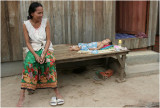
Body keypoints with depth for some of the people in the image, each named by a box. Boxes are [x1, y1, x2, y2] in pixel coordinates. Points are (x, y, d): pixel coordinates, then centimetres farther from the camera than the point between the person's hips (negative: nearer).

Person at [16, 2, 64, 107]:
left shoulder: (45, 22, -4)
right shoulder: (26, 24, -5)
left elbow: (48, 40, -5)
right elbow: (28, 42, -4)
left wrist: (44, 53, -19)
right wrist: (35, 55, -19)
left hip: (46, 47, 0)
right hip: (33, 49, 0)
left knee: (50, 61, -31)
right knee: (28, 63, -30)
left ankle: (56, 91, -25)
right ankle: (22, 94, -27)